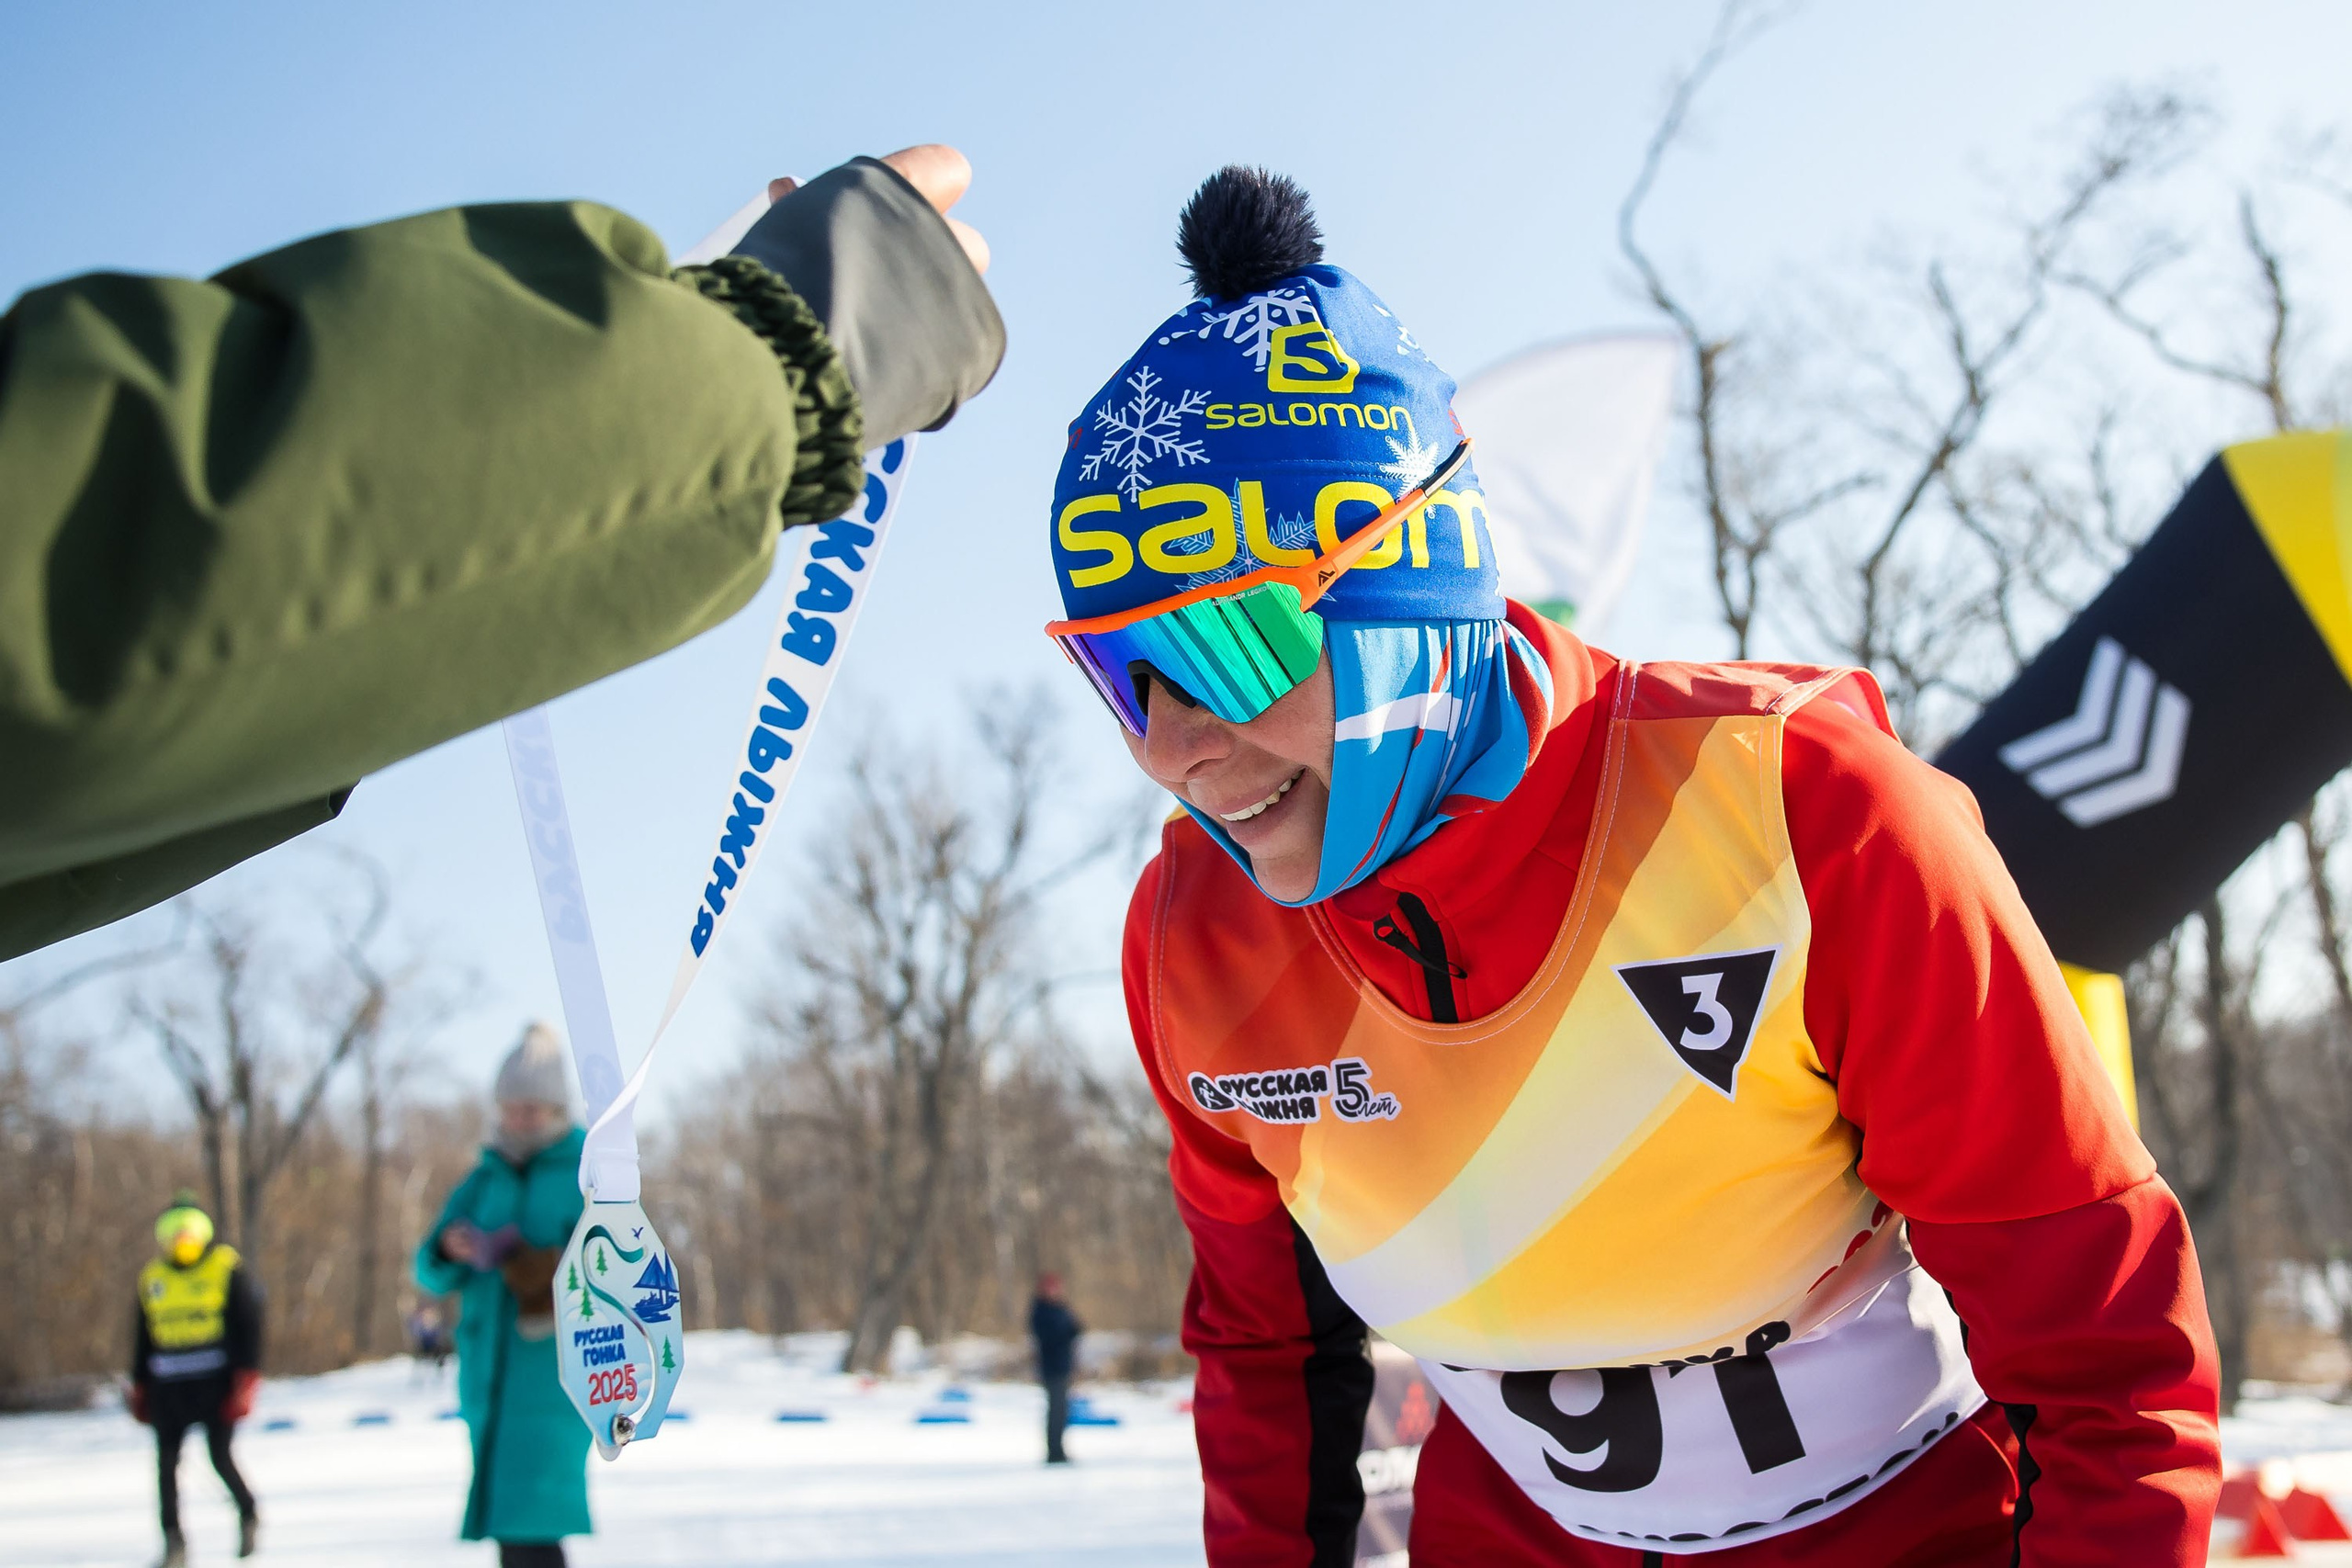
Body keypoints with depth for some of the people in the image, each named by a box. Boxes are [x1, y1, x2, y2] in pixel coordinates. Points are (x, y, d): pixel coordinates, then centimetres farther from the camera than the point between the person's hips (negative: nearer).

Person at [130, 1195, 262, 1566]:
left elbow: (249, 1326, -4)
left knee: (220, 1455, -9)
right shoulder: (152, 1277, 12)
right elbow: (141, 1337, 19)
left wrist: (246, 1379, -11)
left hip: (216, 1379, -4)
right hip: (169, 1385, 4)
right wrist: (139, 1388, 15)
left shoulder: (227, 1268, -1)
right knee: (166, 1459, -1)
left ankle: (249, 1513, 16)